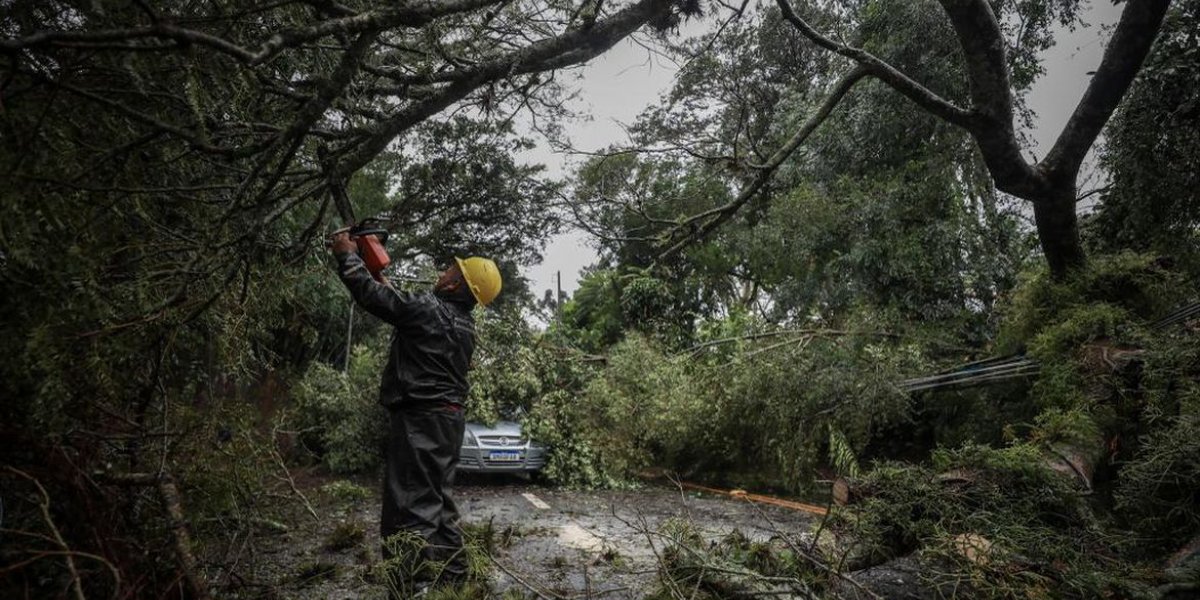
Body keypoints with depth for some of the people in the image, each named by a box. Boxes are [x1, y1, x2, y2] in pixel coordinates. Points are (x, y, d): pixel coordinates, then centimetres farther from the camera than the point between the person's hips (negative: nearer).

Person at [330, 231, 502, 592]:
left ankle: (417, 583, -9)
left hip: (420, 419, -9)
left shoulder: (428, 308, -14)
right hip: (447, 417, 9)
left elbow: (371, 295, -8)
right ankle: (452, 574, 24)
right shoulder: (464, 322, 11)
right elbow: (401, 306, 26)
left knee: (412, 504, -8)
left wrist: (347, 255, 8)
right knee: (437, 499, 17)